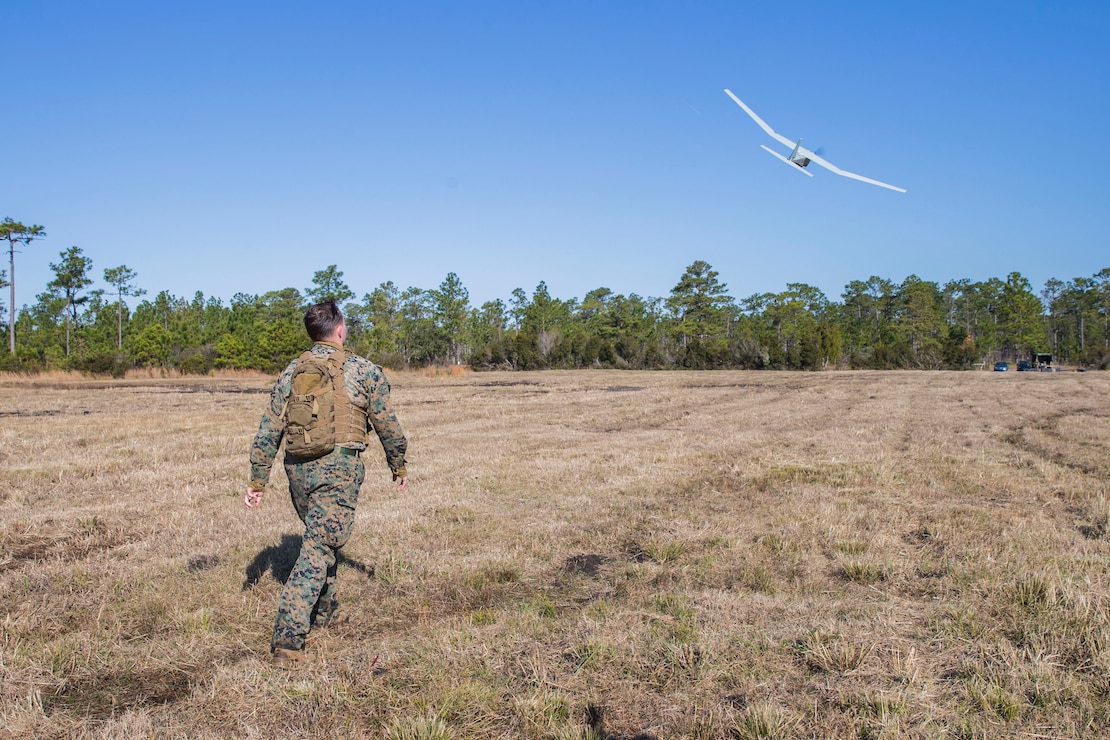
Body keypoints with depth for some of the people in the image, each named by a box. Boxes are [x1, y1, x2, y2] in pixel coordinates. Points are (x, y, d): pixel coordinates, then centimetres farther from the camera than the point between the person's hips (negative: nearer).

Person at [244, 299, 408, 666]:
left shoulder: (292, 372, 9)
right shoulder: (364, 371, -3)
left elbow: (269, 430, 8)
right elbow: (387, 425, 3)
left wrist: (258, 480, 13)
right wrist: (399, 467, 16)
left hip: (298, 467, 5)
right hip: (338, 467, -5)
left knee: (319, 538, 25)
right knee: (318, 550, -5)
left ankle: (324, 611, 40)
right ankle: (288, 637, -12)